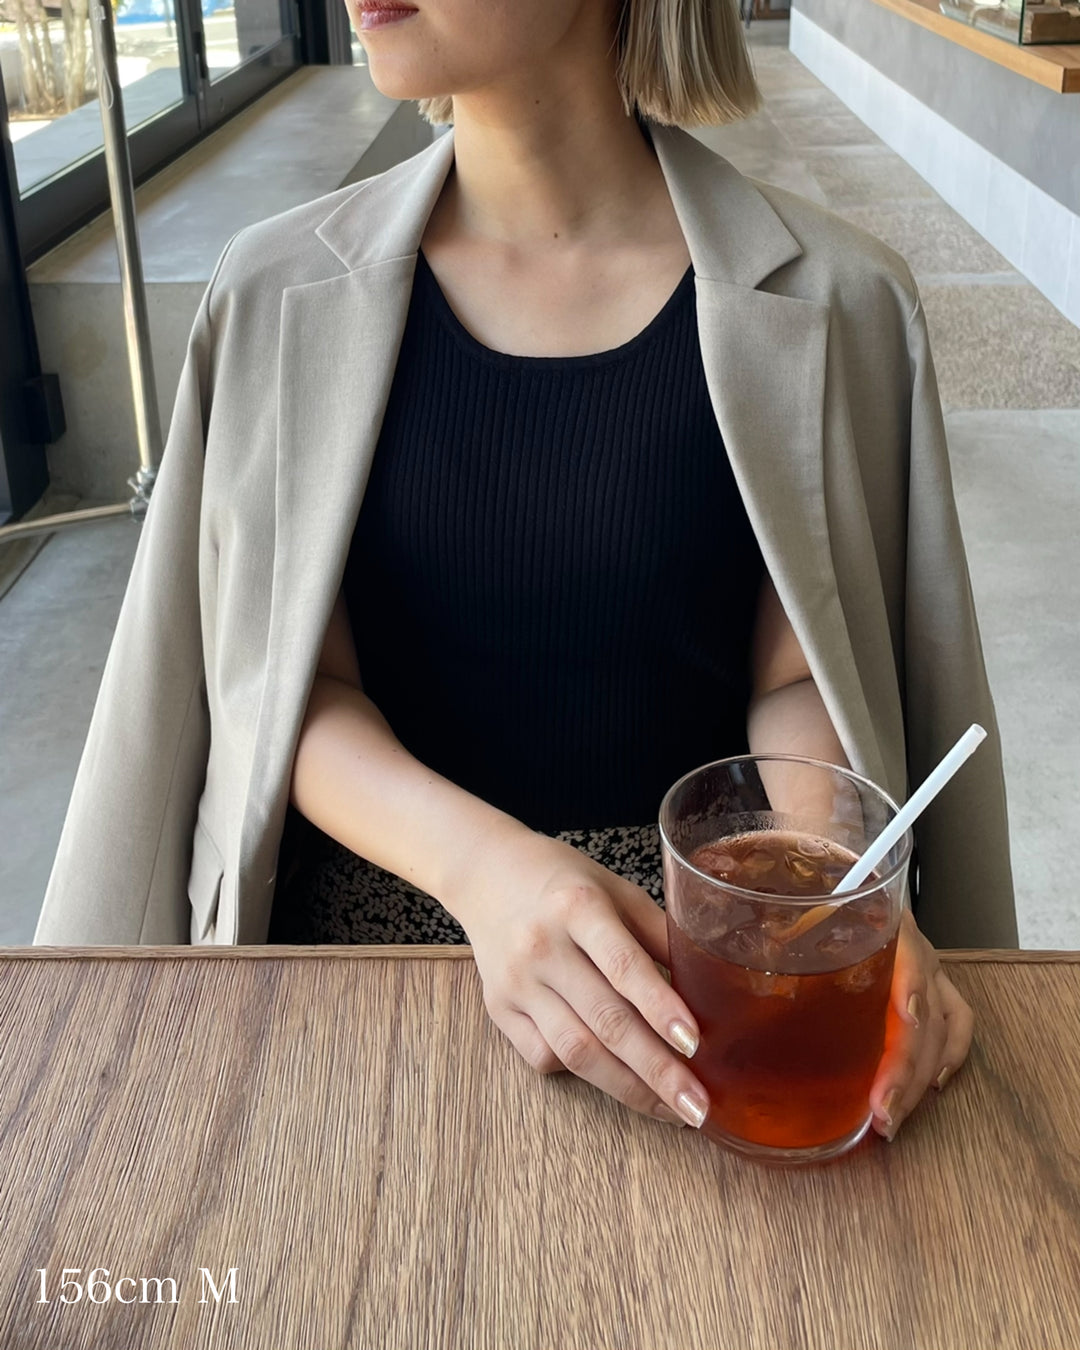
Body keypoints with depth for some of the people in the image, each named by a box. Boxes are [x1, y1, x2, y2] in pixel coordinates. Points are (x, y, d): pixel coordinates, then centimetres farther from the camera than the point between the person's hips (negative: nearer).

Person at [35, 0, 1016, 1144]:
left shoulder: (829, 304, -6)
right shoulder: (279, 293, -3)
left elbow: (797, 679, -2)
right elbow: (292, 689, -5)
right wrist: (484, 863, -23)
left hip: (692, 938, 0)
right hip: (371, 901, 1)